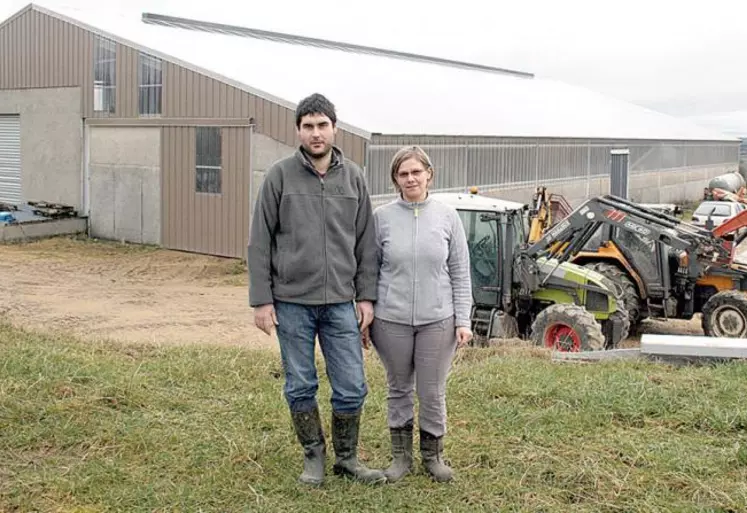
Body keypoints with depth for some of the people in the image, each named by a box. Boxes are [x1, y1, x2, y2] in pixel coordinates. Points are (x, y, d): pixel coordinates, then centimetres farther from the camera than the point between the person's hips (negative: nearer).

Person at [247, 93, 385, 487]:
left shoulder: (353, 177, 5)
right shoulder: (280, 175, -2)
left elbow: (365, 242, 8)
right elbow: (260, 242, -2)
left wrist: (366, 296, 3)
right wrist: (261, 300, -6)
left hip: (340, 303, 2)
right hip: (292, 302, -2)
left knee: (352, 388, 4)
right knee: (301, 387, 9)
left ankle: (347, 458, 23)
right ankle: (313, 457, 26)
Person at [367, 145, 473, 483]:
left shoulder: (447, 217, 1)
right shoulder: (382, 217, 0)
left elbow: (460, 274, 3)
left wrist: (463, 321, -2)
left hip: (437, 320, 0)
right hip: (392, 320, 0)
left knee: (432, 392, 7)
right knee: (399, 390, 12)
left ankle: (433, 455, 26)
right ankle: (401, 456, 27)